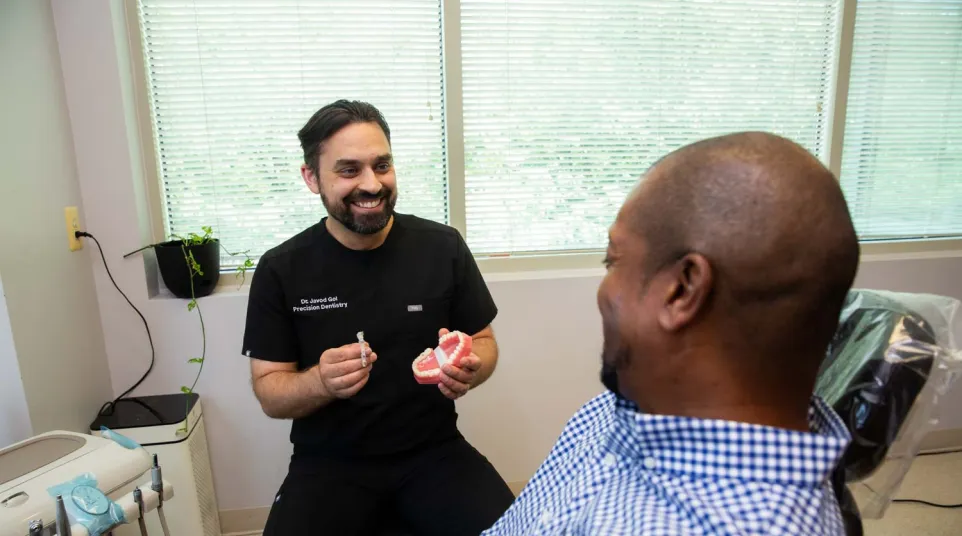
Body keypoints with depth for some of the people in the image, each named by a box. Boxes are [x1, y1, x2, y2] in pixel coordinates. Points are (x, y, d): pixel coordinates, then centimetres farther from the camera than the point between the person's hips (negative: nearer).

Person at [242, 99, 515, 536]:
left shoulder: (443, 247, -5)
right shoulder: (280, 270, -6)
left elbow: (483, 342, 6)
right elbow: (269, 392, -2)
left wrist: (470, 369, -18)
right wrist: (320, 383, -25)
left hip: (433, 452, 1)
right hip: (329, 464, 0)